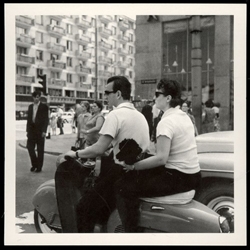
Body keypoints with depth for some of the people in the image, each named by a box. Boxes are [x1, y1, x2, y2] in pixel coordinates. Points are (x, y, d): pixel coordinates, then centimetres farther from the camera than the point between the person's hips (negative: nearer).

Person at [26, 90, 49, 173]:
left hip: (40, 131, -4)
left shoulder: (44, 106, -2)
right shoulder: (30, 106, 13)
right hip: (31, 130, 4)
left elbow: (46, 119, -6)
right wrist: (27, 130, 8)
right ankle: (34, 164, 17)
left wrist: (44, 131, -13)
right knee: (30, 147, 0)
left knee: (40, 150, 2)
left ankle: (39, 166, 12)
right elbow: (28, 118, 14)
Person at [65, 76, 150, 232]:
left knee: (84, 211, -4)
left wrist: (76, 154, -4)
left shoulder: (116, 115, -13)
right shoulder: (140, 116, 14)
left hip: (120, 174, -9)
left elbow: (99, 149, -19)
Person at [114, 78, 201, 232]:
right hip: (193, 175, 10)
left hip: (179, 178, -10)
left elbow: (161, 158, -26)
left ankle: (131, 231, -6)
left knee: (123, 186, -10)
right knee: (142, 174, 27)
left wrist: (133, 166, -15)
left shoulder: (166, 122, -18)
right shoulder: (184, 116, 11)